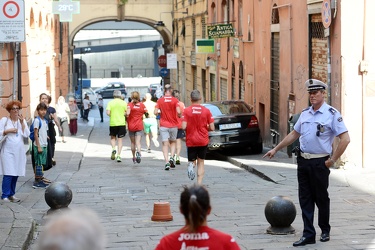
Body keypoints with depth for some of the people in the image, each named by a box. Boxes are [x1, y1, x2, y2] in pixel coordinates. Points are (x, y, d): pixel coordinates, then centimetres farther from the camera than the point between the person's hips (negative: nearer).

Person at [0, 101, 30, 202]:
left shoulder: (22, 120, 12)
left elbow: (26, 135, 1)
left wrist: (22, 122, -6)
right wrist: (9, 130, -11)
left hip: (19, 151, 4)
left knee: (16, 174, 3)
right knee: (8, 174, -11)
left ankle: (11, 194, 14)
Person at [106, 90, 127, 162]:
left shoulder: (110, 103, -2)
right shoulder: (123, 103, 0)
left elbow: (108, 113, -11)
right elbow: (126, 113, -2)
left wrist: (112, 115, 9)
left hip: (112, 123, 0)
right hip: (121, 123, 0)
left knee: (113, 137, 19)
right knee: (120, 139, 6)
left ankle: (113, 149, -7)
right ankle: (118, 155, -1)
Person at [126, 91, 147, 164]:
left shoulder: (130, 104, -7)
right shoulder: (142, 105, 0)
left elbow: (127, 113, -21)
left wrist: (126, 117, 0)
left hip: (131, 126, 0)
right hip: (139, 126, 1)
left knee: (132, 142, 13)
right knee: (138, 142, -4)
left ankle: (134, 158, 21)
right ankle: (138, 152, -34)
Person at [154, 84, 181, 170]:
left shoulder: (160, 100, -2)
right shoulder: (175, 100, -5)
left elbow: (155, 112, -7)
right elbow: (178, 112, -15)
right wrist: (180, 116, 7)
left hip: (163, 125, 0)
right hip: (173, 125, 0)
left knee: (165, 144, 0)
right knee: (173, 142, 18)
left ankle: (167, 162, -13)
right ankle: (171, 157, -2)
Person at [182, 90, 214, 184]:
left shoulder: (186, 110, -8)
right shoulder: (206, 110, -5)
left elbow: (183, 127, -14)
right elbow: (212, 128, -5)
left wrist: (190, 128, 8)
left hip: (191, 141, -1)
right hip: (203, 141, 1)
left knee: (192, 160, 16)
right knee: (201, 162, 12)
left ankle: (191, 165, -20)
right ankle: (199, 184, 4)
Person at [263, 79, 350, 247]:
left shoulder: (332, 114, -8)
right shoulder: (305, 113, 12)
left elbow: (345, 139, -12)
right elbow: (294, 134, 23)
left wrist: (333, 160, -13)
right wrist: (276, 149, 22)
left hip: (320, 162, -6)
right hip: (303, 161, 6)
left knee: (321, 198, 7)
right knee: (305, 199, 4)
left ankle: (325, 231, 25)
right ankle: (308, 235, 8)